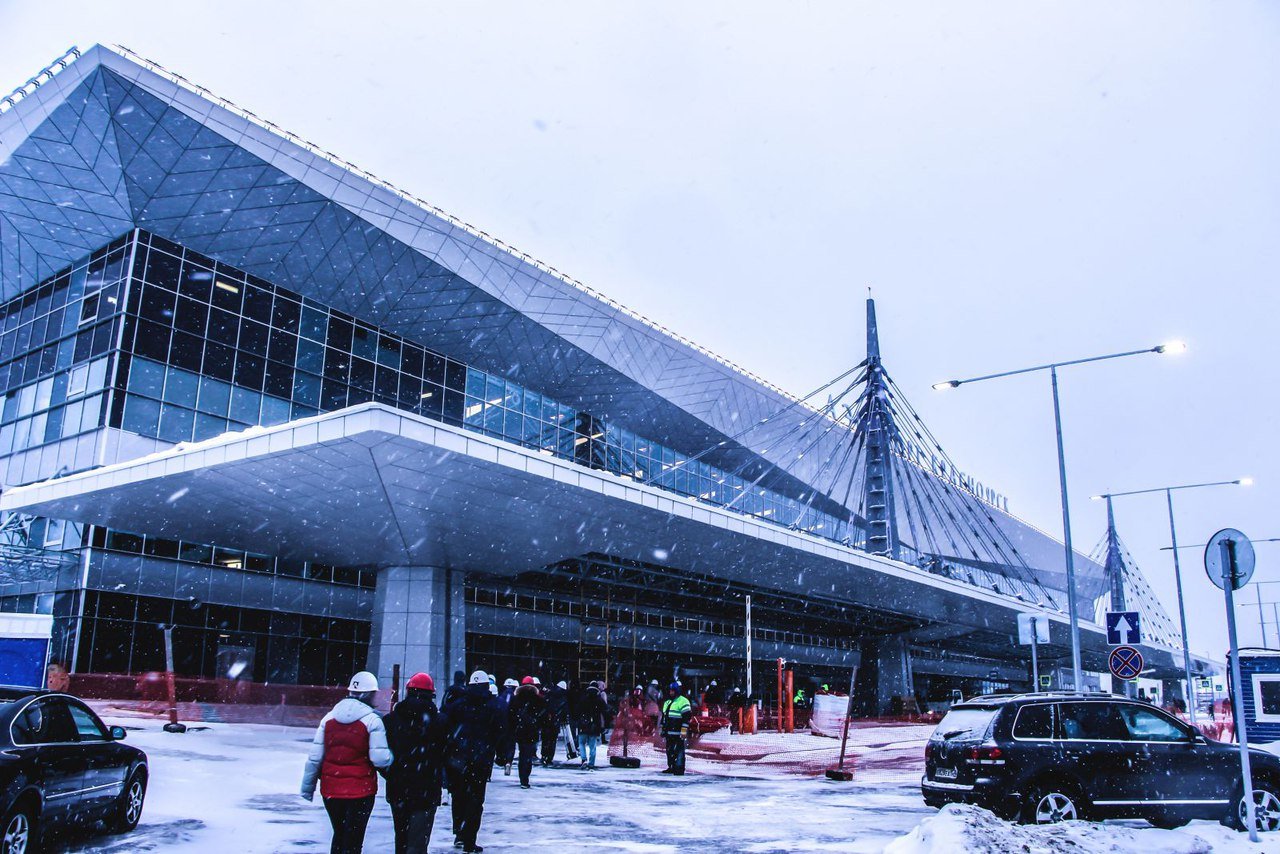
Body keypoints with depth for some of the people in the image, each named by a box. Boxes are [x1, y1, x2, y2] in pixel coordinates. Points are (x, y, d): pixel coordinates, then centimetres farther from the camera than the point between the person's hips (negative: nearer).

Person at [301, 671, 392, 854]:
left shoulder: (329, 717, 4)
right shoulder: (372, 720, -10)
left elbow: (315, 757, 5)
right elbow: (380, 759, -16)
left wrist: (308, 786, 14)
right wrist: (391, 756, 5)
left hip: (330, 789, 5)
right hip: (361, 791, -4)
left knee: (339, 836, 21)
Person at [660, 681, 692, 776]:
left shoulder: (682, 701, -7)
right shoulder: (667, 703, 21)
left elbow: (687, 717, -14)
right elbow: (663, 717, 27)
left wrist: (684, 730, -18)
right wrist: (662, 729, 24)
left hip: (678, 732, -8)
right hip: (669, 732, 8)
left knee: (678, 750, -10)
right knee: (669, 750, 11)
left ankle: (679, 769, -9)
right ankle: (671, 767, 20)